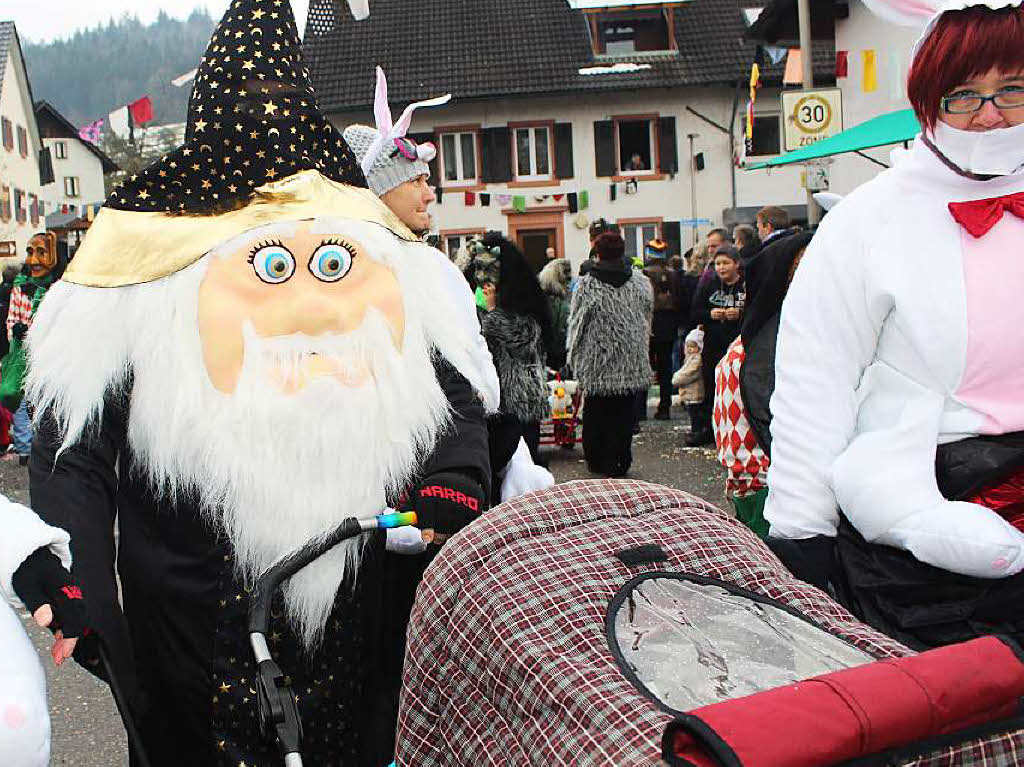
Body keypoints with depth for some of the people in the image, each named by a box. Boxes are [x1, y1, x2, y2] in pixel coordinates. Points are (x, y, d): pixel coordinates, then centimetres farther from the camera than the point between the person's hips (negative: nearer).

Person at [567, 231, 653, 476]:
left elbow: (576, 323, -3)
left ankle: (596, 461, 19)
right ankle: (619, 462, 12)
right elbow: (647, 319, 11)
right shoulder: (641, 283, -1)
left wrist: (575, 356, 10)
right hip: (631, 361, 2)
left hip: (597, 361, -2)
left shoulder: (587, 286, -9)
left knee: (596, 411, 10)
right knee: (624, 412, 7)